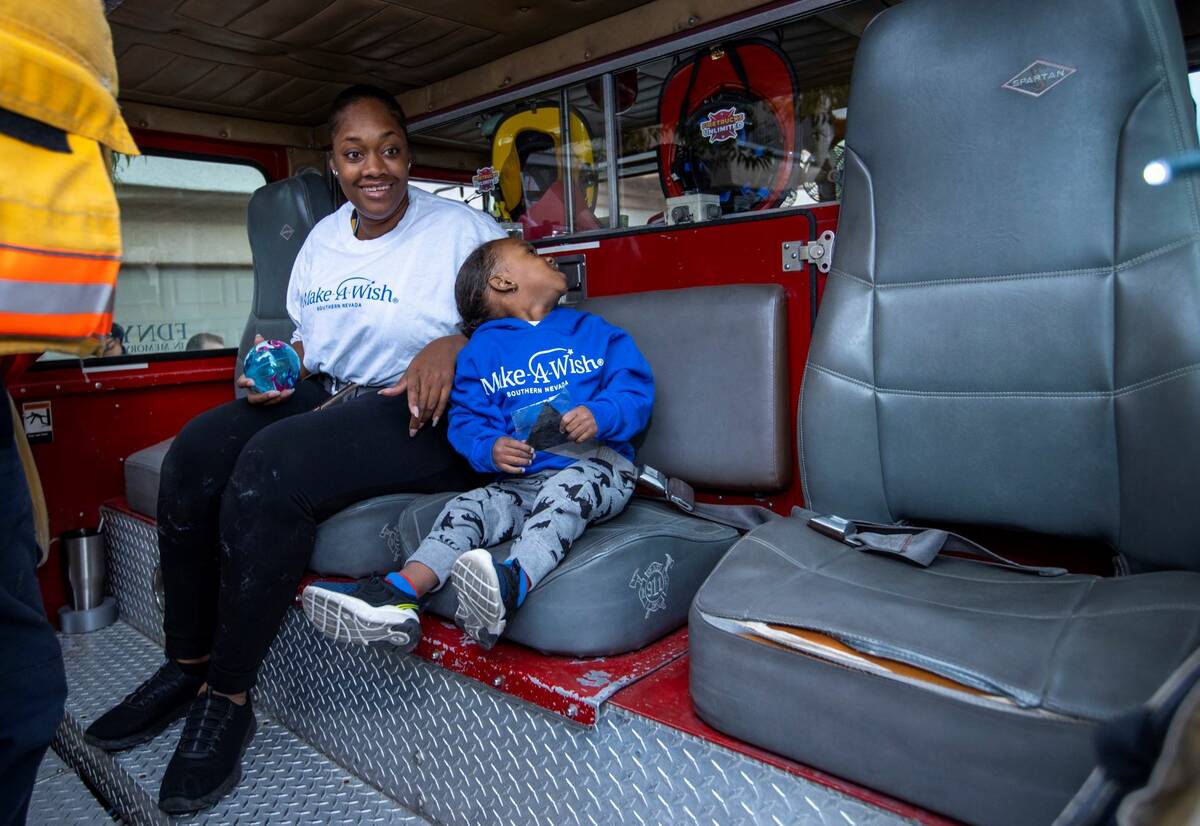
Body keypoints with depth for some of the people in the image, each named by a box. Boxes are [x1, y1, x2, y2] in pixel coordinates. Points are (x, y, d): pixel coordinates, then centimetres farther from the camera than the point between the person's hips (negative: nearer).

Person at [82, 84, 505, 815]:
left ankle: (228, 700, -13)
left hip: (417, 410, -7)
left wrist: (453, 345, -24)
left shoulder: (460, 227, -2)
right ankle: (187, 664, -1)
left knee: (270, 468, -31)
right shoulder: (323, 238, 17)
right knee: (196, 450, -18)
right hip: (322, 397, 7)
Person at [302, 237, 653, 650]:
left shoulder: (593, 330, 15)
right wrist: (491, 449, -15)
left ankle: (511, 586, -56)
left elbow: (636, 389, 5)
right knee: (467, 508, -20)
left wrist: (599, 416, -18)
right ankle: (398, 595, -36)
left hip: (598, 465, -2)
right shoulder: (482, 349, 16)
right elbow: (466, 420, 9)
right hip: (523, 477, 3)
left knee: (566, 488, -34)